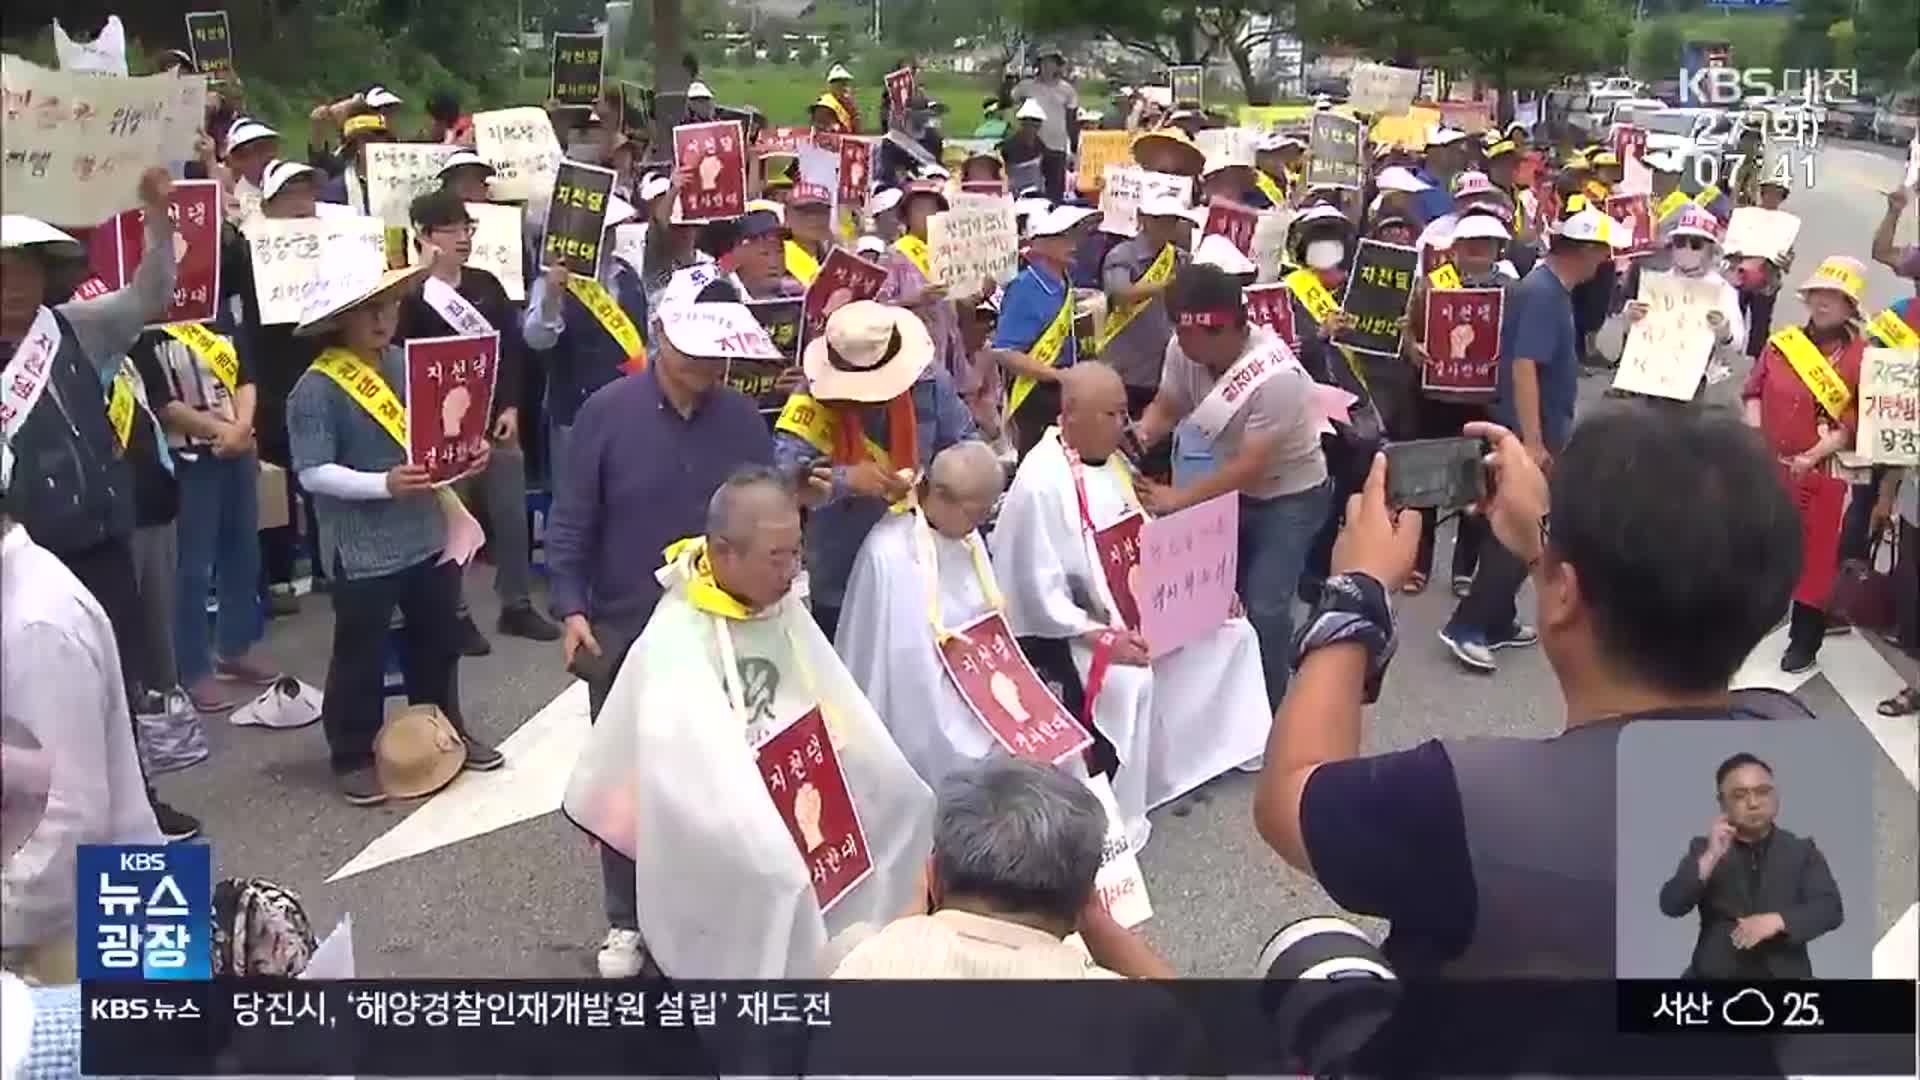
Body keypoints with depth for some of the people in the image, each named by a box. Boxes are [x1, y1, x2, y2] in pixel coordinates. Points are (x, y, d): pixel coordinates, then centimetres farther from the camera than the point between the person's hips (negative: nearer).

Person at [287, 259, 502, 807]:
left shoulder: (408, 362, 3)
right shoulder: (316, 389, -15)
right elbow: (313, 472, -18)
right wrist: (383, 485, -27)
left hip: (428, 533, 6)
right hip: (362, 548, -6)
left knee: (438, 641, 20)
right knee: (361, 654, 7)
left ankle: (446, 731, 39)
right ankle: (354, 756, 22)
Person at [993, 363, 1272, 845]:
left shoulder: (1113, 460, 5)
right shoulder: (1040, 483, -22)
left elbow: (1140, 543, 12)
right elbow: (1039, 591, -23)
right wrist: (1101, 636, -31)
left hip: (1134, 606, 9)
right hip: (1063, 625, -9)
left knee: (1230, 632, 8)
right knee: (1128, 681, -33)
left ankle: (1221, 742, 30)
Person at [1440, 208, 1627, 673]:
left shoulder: (1551, 288, 11)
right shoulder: (1543, 293, -20)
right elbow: (1523, 367, -27)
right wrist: (1533, 443, -29)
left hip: (1542, 430, 10)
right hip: (1530, 433, -10)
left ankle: (1497, 622, 22)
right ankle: (1466, 627, -5)